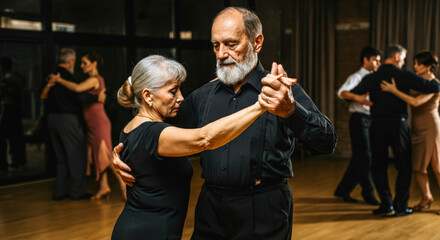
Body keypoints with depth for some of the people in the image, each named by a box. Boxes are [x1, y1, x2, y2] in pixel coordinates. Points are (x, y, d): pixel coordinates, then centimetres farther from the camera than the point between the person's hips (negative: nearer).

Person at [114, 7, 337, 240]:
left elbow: (326, 142, -18)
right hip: (210, 211, 4)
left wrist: (290, 111, -37)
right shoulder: (203, 96, 9)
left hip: (264, 214, -4)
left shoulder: (285, 91, -6)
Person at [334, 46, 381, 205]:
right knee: (364, 157, -4)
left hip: (370, 120, 8)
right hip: (359, 119, -8)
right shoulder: (356, 77, -6)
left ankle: (343, 190, 18)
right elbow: (342, 92, -24)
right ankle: (368, 193, 8)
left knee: (359, 158, 10)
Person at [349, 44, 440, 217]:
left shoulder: (371, 78, 3)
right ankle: (400, 206, 10)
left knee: (378, 166, 11)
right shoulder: (404, 76, -5)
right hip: (398, 125, -2)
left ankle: (387, 205, 6)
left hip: (377, 125, 2)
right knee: (404, 167, 10)